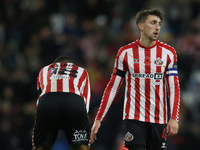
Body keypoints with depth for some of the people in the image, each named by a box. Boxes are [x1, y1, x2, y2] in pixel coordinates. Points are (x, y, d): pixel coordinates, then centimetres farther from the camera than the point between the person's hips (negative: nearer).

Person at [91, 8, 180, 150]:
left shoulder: (168, 52, 3)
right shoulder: (125, 52, 2)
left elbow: (174, 87, 0)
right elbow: (112, 87, 5)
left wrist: (174, 118, -12)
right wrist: (98, 119, 1)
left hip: (159, 120, 1)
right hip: (134, 117, -1)